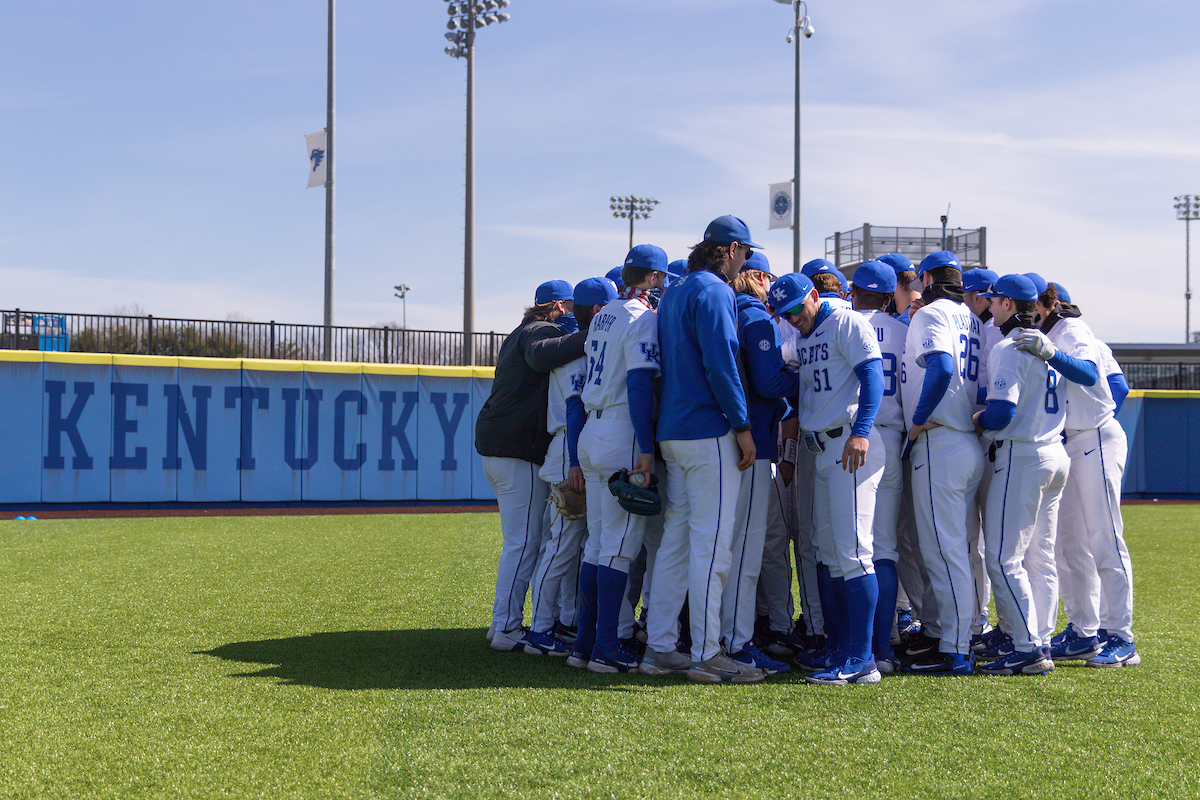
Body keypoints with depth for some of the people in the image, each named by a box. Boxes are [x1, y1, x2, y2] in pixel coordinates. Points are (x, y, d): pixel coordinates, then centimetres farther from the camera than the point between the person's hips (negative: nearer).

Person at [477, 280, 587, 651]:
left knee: (519, 540, 17)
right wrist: (587, 337, -36)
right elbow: (540, 356, -29)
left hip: (494, 442, 10)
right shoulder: (541, 330, -7)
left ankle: (503, 621, 21)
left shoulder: (519, 334, 26)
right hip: (519, 448, -10)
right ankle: (507, 629, -5)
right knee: (523, 542, -7)